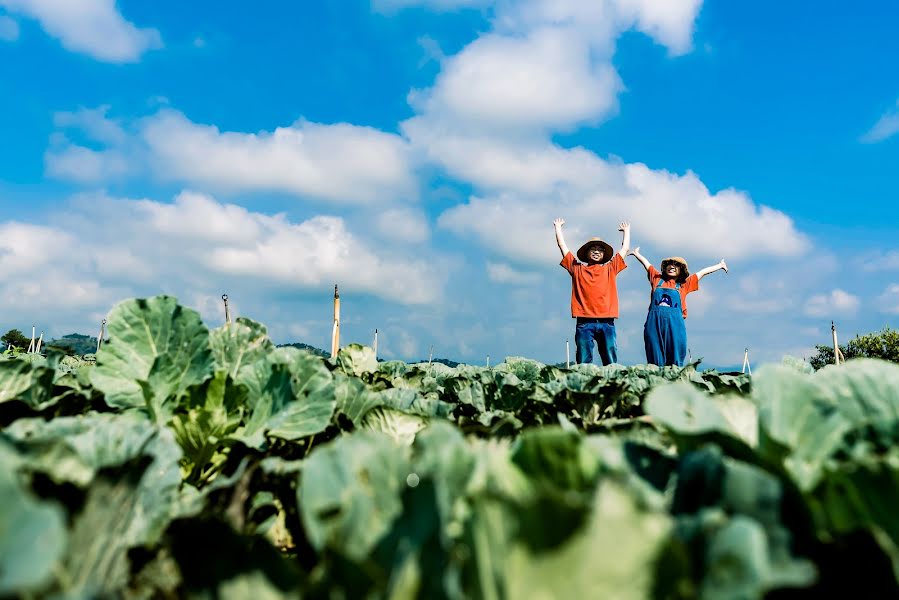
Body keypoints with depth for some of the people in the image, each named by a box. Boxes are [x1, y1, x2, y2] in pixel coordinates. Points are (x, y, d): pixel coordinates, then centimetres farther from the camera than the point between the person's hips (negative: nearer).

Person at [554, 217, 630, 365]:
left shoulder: (610, 269, 18)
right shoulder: (577, 268, 14)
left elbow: (625, 248, 27)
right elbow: (562, 246, 19)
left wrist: (627, 230, 38)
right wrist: (558, 227, 26)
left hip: (607, 323, 1)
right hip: (584, 323, -1)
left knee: (611, 363, -1)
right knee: (584, 363, -3)